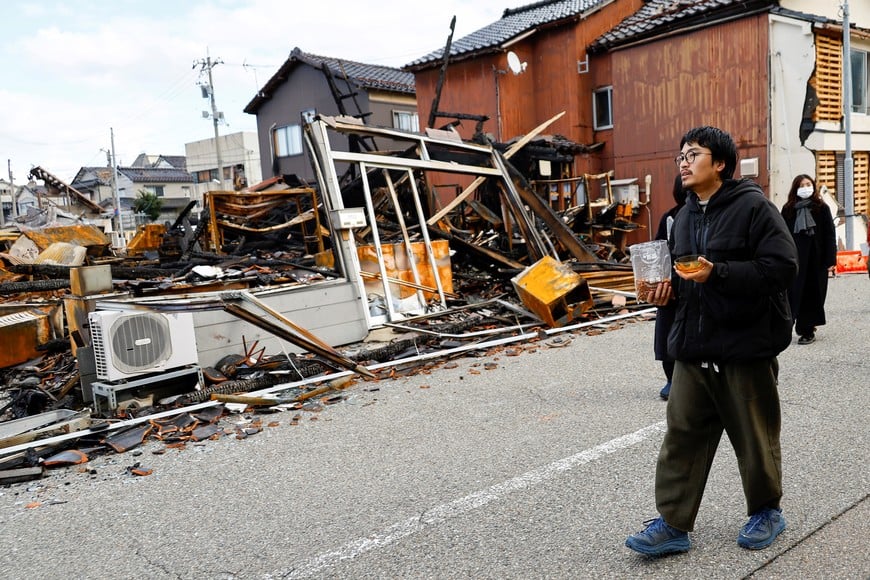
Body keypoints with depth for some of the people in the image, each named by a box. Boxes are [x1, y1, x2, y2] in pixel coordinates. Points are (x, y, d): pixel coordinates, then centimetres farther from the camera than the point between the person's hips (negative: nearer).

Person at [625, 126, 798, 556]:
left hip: (746, 346, -6)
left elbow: (782, 266, -19)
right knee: (682, 436, 5)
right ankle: (672, 523, 13)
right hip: (693, 347, 6)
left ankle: (766, 512, 34)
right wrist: (668, 289, 3)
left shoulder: (753, 206, -10)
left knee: (755, 439, 11)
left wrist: (716, 273, -26)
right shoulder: (685, 216, 13)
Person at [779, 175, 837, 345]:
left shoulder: (822, 208, 2)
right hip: (795, 259, 1)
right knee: (794, 293, -2)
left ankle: (807, 330, 11)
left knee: (813, 294, 4)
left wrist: (831, 261, -7)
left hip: (816, 259, -1)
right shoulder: (788, 209, 5)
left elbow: (830, 235, 0)